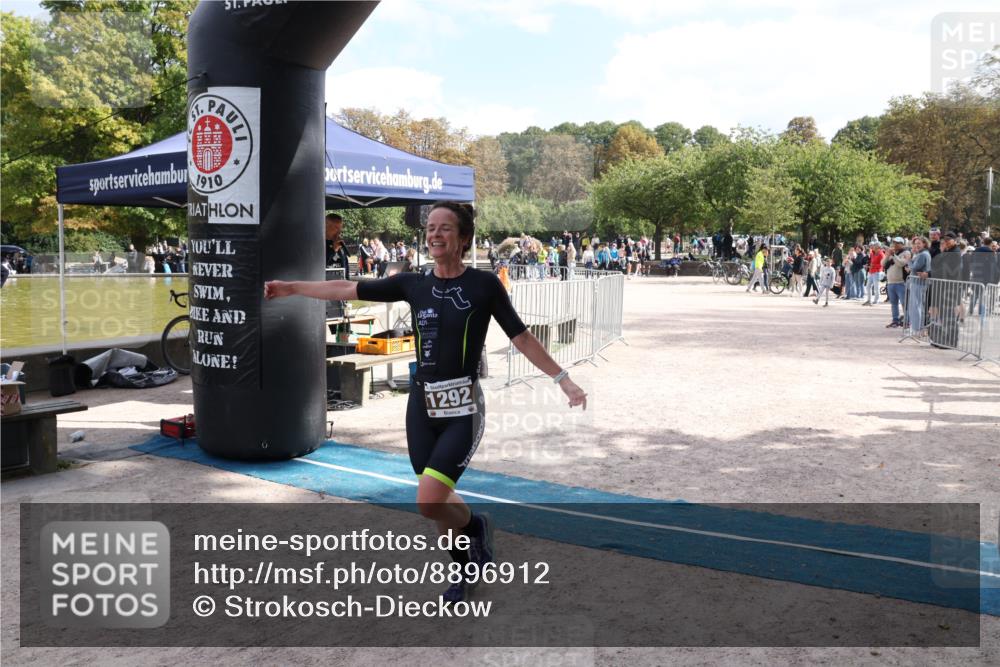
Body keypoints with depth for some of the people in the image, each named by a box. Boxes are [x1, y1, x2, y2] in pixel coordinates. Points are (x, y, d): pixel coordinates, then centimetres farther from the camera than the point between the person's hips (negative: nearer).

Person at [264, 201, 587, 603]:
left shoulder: (484, 285, -6)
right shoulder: (413, 284, 3)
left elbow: (521, 337, -2)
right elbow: (348, 290, 10)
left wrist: (562, 379, -6)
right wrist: (292, 288, 13)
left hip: (463, 409, -4)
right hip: (422, 406, 4)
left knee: (429, 502, -15)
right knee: (437, 501, 13)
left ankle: (476, 526, 18)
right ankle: (465, 567, 38)